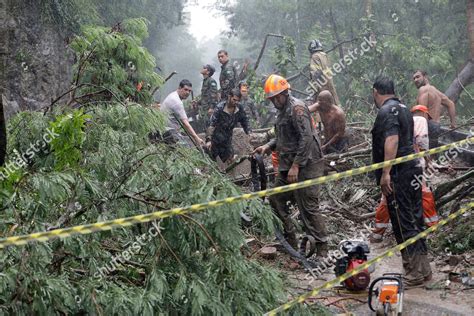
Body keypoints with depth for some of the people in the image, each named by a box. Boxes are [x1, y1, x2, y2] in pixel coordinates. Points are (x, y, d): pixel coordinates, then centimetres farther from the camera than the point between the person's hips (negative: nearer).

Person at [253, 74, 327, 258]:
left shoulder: (297, 108, -15)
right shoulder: (283, 110, 16)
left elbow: (306, 139, -22)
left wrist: (296, 166, -24)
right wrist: (268, 146, 9)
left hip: (305, 166, -10)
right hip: (288, 166, 10)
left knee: (308, 207, -7)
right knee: (276, 199, 14)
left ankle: (322, 248, 3)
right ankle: (290, 239, 25)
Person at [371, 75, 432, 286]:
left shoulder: (387, 111, -12)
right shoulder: (403, 109, 18)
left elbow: (391, 141, -24)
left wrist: (385, 173, -26)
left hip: (398, 175, -10)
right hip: (412, 169, 10)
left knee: (403, 223, -6)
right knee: (414, 220, 13)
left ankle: (414, 273, -4)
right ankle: (423, 269, 20)